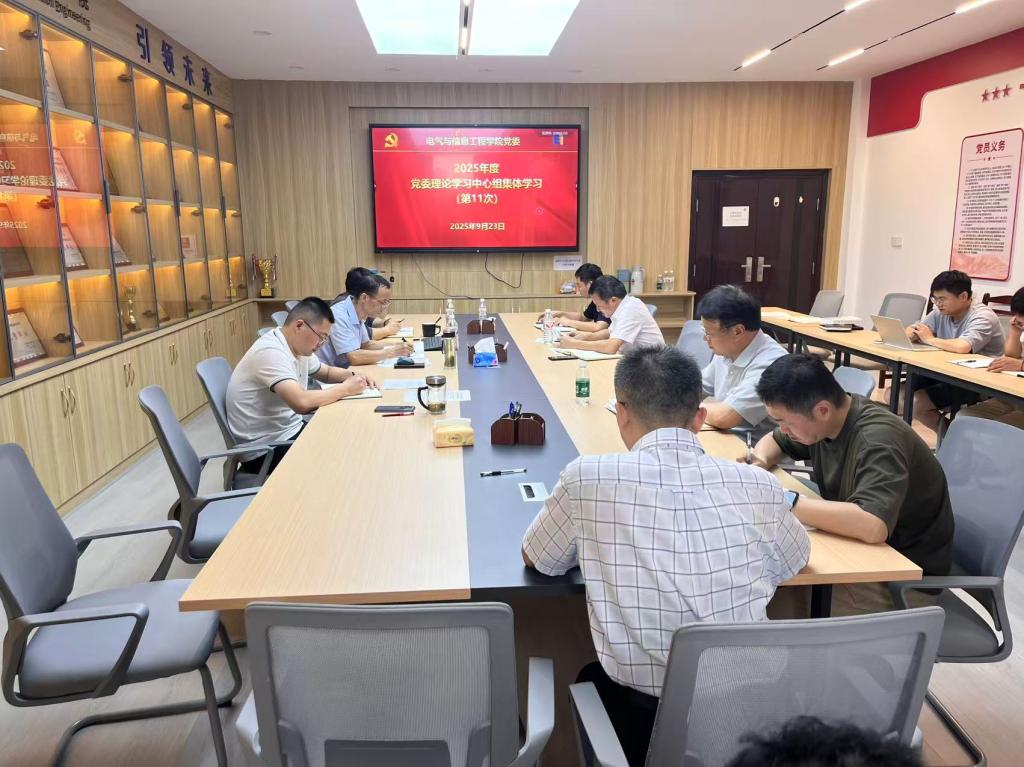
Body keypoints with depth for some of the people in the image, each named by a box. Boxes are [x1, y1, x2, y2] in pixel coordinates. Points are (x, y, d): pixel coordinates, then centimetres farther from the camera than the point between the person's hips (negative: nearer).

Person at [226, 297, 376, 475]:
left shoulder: (298, 347, 3)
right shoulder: (271, 352, -24)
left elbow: (325, 372, 22)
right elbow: (302, 403, -36)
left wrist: (352, 376, 1)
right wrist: (345, 388, -21)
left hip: (289, 431, 9)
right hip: (266, 450, -9)